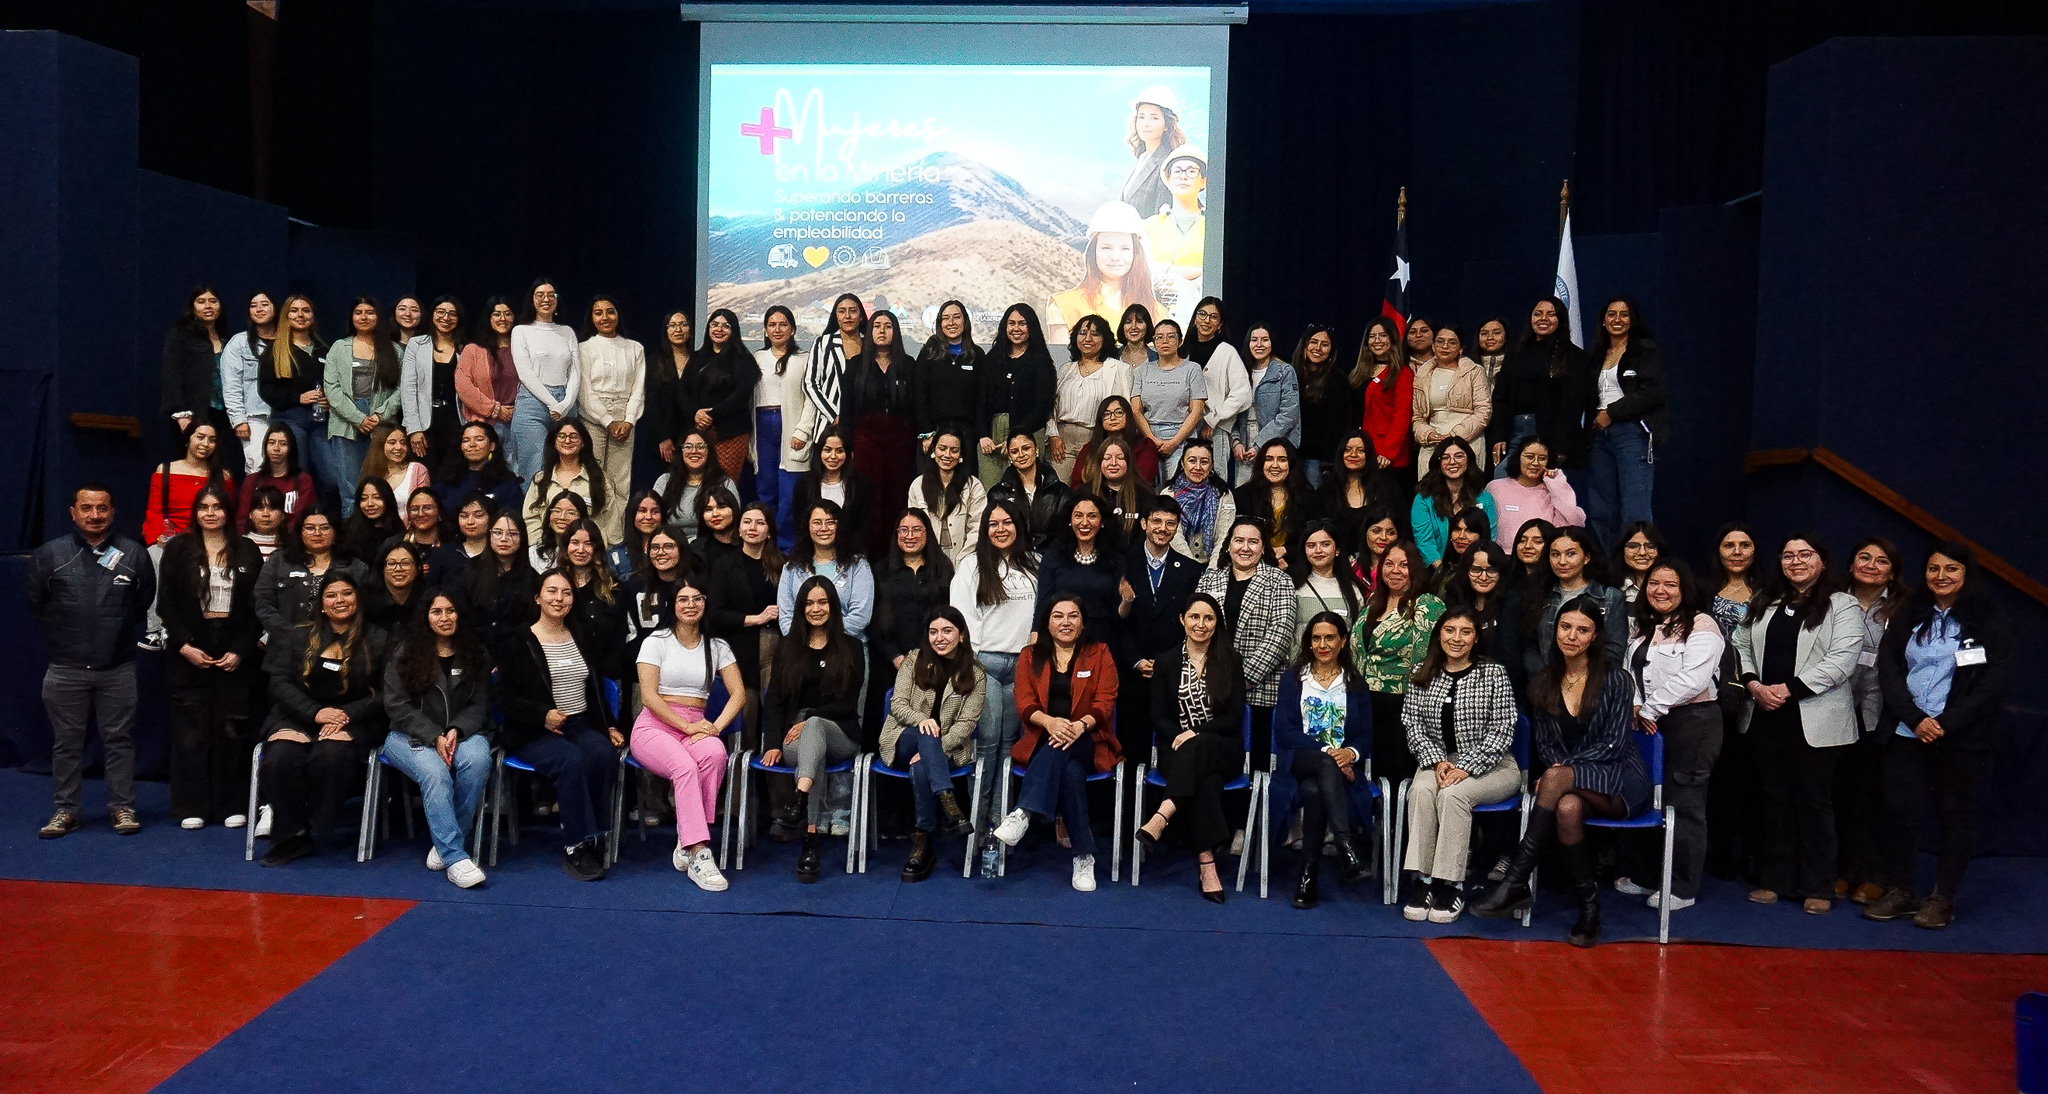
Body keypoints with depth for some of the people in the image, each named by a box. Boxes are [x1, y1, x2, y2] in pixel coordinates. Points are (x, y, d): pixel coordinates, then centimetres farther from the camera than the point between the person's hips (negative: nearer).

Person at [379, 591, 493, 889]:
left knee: (478, 761, -34)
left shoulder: (476, 654, 11)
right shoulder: (405, 652, 5)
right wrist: (434, 736, -14)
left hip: (462, 733, 2)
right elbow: (396, 706, -2)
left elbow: (479, 705, 8)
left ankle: (444, 842, -21)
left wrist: (456, 731, -13)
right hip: (410, 736, -2)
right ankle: (454, 856, -37)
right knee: (436, 773, -35)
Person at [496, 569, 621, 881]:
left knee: (602, 754, -31)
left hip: (581, 725, 4)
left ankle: (587, 836, -22)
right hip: (533, 734, -4)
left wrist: (609, 727, 8)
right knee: (571, 759, -35)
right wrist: (543, 715, -17)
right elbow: (505, 698, -3)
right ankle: (576, 848, -28)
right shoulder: (519, 642, 2)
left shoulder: (582, 641, 17)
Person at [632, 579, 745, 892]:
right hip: (654, 726, -2)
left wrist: (714, 727, -14)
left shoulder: (717, 647, 15)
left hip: (696, 727, 2)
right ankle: (699, 855, -39)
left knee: (715, 753, -35)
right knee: (685, 766, -35)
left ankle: (687, 843, -28)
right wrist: (688, 726, -16)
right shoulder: (656, 643, 6)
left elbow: (739, 694, 5)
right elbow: (649, 696, -5)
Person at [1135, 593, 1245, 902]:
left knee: (1198, 749, -38)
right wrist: (1180, 737, -17)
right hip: (1178, 749, 0)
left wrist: (1196, 734, -16)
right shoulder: (1166, 662, 11)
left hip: (1222, 751, 0)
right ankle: (1207, 863, -44)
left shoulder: (1229, 662, 8)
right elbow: (1159, 718, 5)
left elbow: (1234, 717, 0)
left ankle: (1162, 817, -50)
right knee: (1204, 778, -36)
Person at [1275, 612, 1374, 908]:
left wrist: (1351, 752, -15)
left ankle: (1309, 877, -36)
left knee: (1313, 790, -36)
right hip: (1300, 762, -1)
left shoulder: (1356, 684, 18)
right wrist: (1326, 751, -14)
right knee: (1325, 764, -39)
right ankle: (1348, 850, -52)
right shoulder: (1292, 679, 14)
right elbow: (1283, 732, 1)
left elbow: (1366, 736, 9)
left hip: (1342, 766, 1)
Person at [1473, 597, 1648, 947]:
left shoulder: (1615, 679, -4)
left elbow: (1613, 744, -10)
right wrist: (1560, 769, -12)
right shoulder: (1543, 684, 9)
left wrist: (1564, 769, -19)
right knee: (1568, 807, -37)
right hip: (1572, 783, 3)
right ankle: (1589, 910, -25)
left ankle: (1515, 883, -36)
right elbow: (1543, 743, 10)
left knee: (1557, 778, -36)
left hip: (1620, 779, -3)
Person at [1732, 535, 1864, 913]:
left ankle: (1818, 887, 11)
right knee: (1776, 797, 11)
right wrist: (1753, 685, -5)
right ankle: (1776, 880, 19)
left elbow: (1842, 658, -13)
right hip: (1767, 715, 5)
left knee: (1814, 800, 2)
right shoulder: (1764, 601, 15)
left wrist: (1789, 688, -16)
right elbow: (1742, 646, 13)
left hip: (1815, 720, -5)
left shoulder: (1842, 605, -2)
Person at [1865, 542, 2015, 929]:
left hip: (1961, 738, -2)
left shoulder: (1988, 619, -1)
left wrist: (1947, 722, -13)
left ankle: (1942, 898, 15)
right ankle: (1899, 891, 13)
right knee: (1898, 809, 0)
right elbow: (1888, 667, 2)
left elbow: (1997, 678, -7)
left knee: (1954, 815, 4)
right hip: (1907, 733, 3)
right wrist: (1915, 718, -11)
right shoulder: (1909, 614, 7)